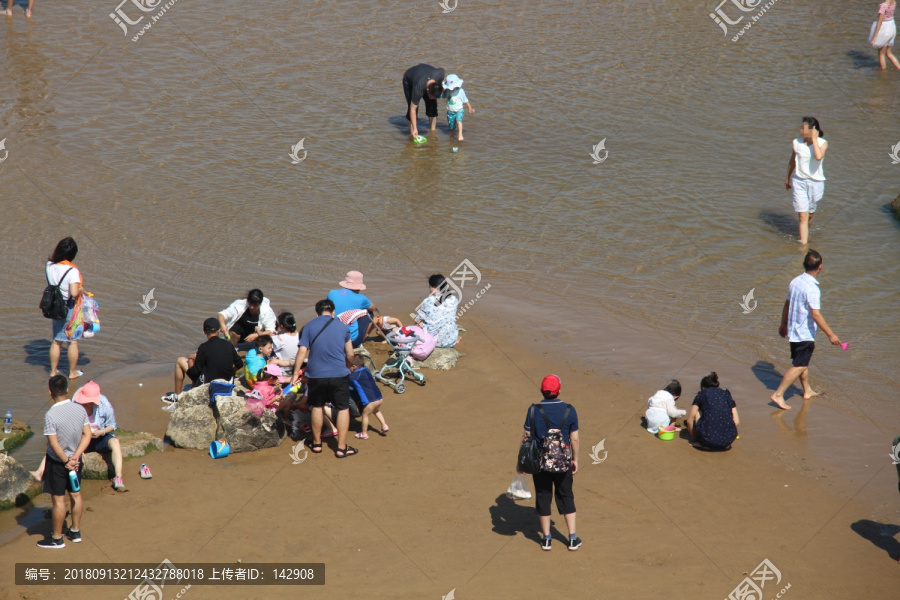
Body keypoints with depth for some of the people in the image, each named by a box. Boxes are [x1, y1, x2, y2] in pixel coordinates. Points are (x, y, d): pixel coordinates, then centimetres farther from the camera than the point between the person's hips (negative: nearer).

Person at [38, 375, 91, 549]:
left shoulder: (51, 415, -24)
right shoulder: (80, 409, -6)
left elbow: (54, 444, -22)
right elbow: (87, 435, -6)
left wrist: (66, 461, -11)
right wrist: (75, 457, -10)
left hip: (57, 462, -6)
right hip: (76, 460, 6)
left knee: (58, 499, 5)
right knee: (75, 494, 19)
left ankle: (57, 538, 16)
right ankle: (75, 531, 32)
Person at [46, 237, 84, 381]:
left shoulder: (49, 265, -6)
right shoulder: (72, 270, -24)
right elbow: (74, 293, -30)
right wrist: (80, 289, -9)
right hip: (70, 309, -6)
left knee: (56, 341, 18)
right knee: (73, 341, 11)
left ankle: (53, 371, 27)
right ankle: (73, 372, 22)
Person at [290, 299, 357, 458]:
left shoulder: (309, 326, 2)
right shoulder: (342, 327, 4)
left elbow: (302, 351, -5)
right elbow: (350, 354, 6)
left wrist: (296, 373, 1)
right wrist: (347, 367, 25)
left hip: (316, 375, 1)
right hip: (339, 374, -1)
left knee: (317, 407, 19)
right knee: (343, 408, 7)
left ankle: (317, 444, 27)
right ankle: (341, 448, 6)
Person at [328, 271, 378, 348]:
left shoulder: (331, 293, 1)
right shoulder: (360, 299, -5)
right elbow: (374, 308, 20)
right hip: (353, 341, -4)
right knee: (368, 313, 18)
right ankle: (359, 345, 12)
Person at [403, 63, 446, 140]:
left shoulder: (439, 74, -38)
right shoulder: (418, 89, -46)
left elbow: (442, 70, -10)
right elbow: (413, 109, -38)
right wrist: (414, 129, -38)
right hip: (409, 80, -4)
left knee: (432, 105, -5)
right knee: (411, 106, -16)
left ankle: (432, 131, 8)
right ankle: (412, 133, -3)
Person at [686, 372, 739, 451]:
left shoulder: (701, 394, 12)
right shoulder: (727, 395, 18)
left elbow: (689, 421, 13)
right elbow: (736, 422, 13)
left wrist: (694, 437, 31)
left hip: (708, 440, -3)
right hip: (728, 440, 3)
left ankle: (703, 443, 13)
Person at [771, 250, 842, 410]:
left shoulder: (795, 281, 1)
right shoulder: (812, 289, -24)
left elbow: (787, 305, 12)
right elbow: (816, 314, -29)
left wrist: (783, 324, 26)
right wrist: (830, 334, -25)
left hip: (794, 330, 9)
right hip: (805, 334, -9)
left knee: (804, 362, 23)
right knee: (799, 366, -2)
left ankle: (807, 391, 37)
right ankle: (778, 395, -5)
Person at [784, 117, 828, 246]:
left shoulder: (822, 143, -11)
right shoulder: (797, 143, -5)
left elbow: (819, 157, -33)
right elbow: (792, 161, 11)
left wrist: (814, 139, -26)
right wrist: (787, 178, 22)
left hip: (815, 183, 0)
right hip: (798, 182, 0)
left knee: (810, 214, 17)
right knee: (803, 216, -5)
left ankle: (805, 235, 44)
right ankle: (803, 244, -3)